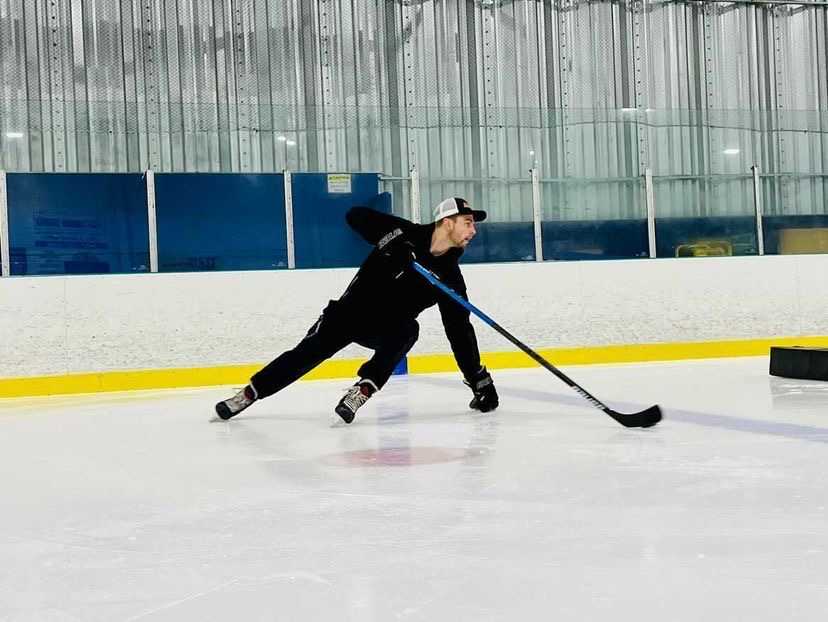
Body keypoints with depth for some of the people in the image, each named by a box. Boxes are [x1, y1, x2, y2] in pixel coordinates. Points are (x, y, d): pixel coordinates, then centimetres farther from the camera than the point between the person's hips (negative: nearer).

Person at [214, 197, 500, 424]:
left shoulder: (450, 276, -8)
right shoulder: (404, 234, -14)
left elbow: (460, 331, -6)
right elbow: (355, 215, -19)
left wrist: (479, 379, -11)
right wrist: (391, 242, -35)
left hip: (387, 328, 2)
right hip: (351, 311, -1)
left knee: (407, 330, -31)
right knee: (307, 353, -9)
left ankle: (362, 391, -33)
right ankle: (248, 393, 8)